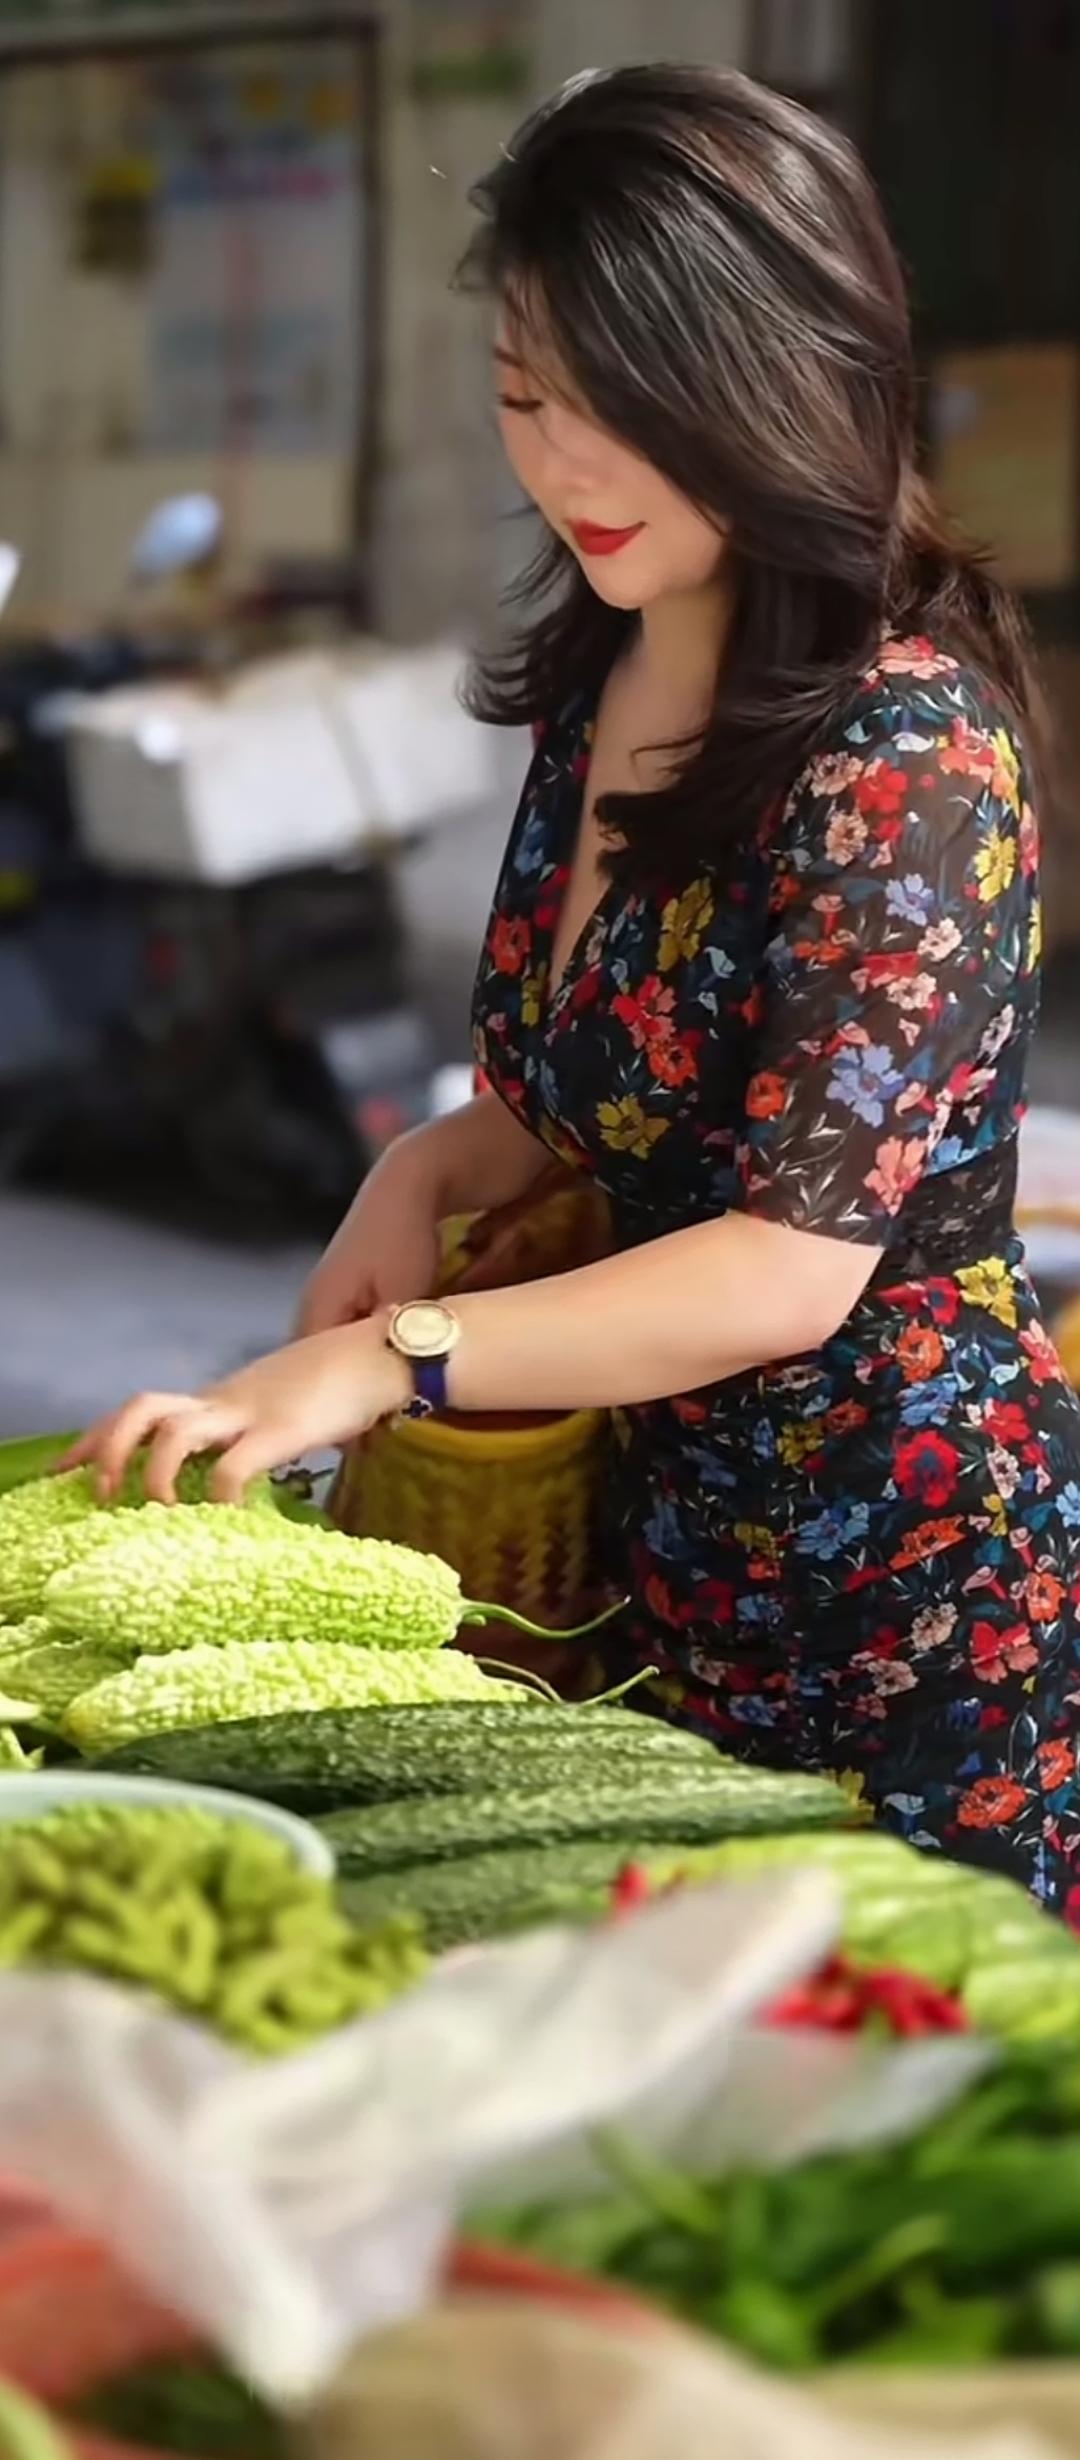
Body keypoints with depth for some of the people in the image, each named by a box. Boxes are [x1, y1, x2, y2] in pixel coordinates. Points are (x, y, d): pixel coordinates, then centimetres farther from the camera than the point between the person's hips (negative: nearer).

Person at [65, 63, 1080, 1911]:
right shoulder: (596, 686, 4)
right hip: (677, 1558, 7)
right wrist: (434, 1169, -2)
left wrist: (376, 1365, -28)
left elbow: (793, 1264, -24)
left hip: (916, 1586, -7)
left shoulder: (908, 738, -20)